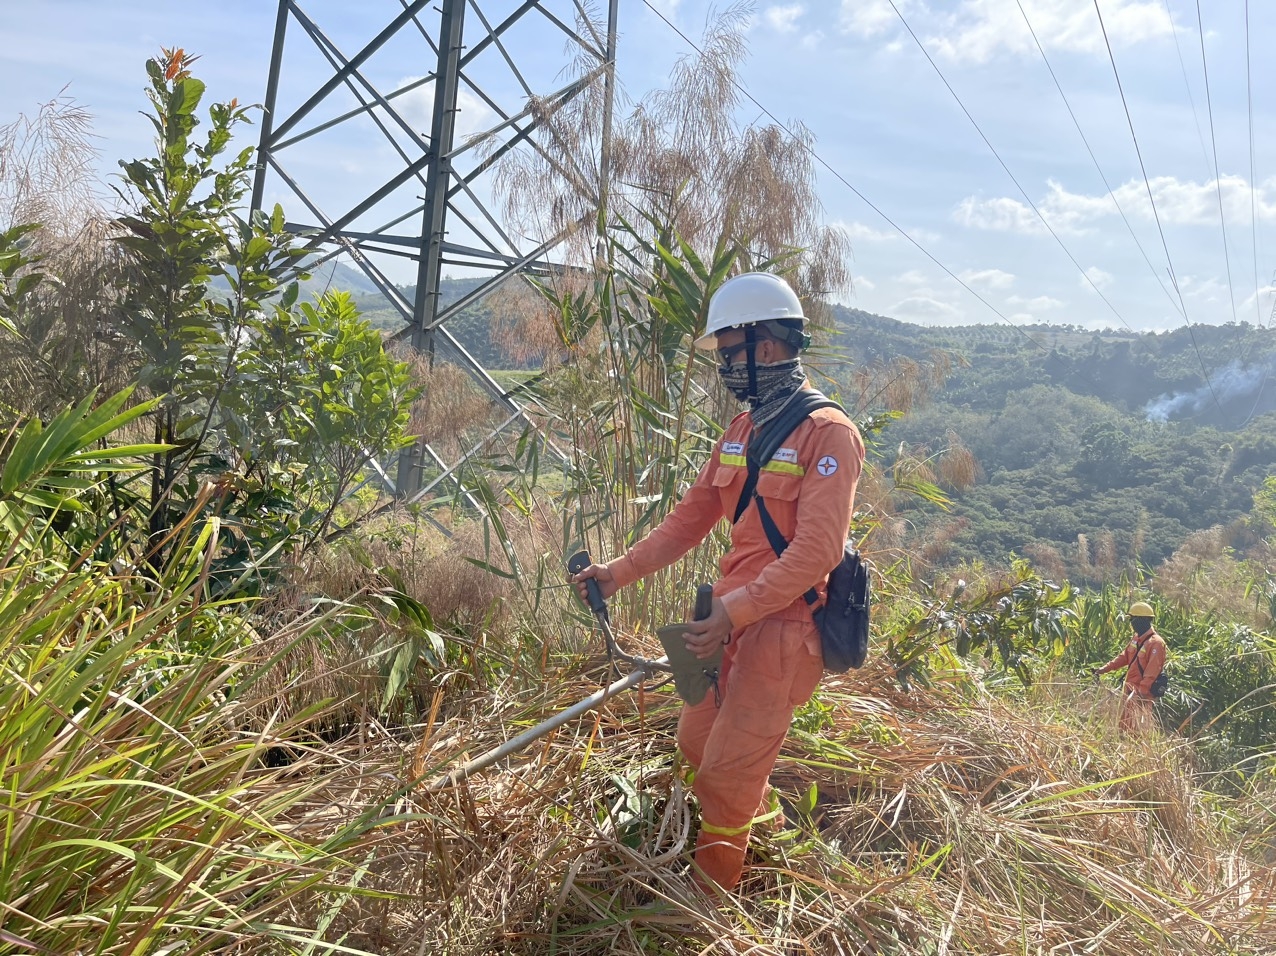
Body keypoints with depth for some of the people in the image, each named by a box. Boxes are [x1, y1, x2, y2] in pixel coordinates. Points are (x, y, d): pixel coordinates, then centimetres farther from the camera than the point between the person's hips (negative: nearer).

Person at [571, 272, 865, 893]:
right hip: (734, 617, 8)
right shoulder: (741, 431, 10)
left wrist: (732, 612, -29)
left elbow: (816, 551, -23)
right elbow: (691, 518, 10)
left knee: (726, 772, 0)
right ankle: (757, 821, 46)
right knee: (697, 741, 20)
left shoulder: (827, 434, -16)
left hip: (786, 625, -8)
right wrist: (619, 572, 0)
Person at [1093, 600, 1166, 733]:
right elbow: (1124, 656, 17)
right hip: (1129, 688, 10)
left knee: (1139, 727, -7)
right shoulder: (1136, 638, 10)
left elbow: (1152, 671, -25)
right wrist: (1105, 668, 8)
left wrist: (1142, 692, -28)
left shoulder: (1155, 643, -20)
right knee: (1125, 723, 18)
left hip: (1142, 692, -10)